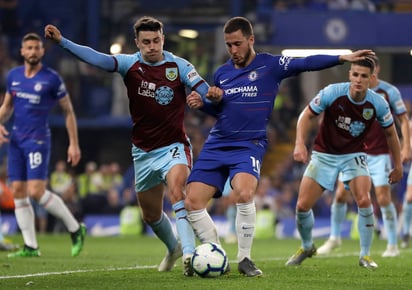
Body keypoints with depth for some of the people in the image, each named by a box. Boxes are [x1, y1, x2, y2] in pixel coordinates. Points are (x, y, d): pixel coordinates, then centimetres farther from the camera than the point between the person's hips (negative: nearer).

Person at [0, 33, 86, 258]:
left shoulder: (52, 78, -6)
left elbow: (68, 111, -1)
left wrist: (74, 143, -4)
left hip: (38, 140, -6)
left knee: (36, 191, -16)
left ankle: (75, 229, 0)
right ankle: (30, 247, 7)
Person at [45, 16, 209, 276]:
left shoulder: (179, 66, -9)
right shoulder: (130, 64, -6)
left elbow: (205, 91, -16)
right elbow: (97, 59, -19)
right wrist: (62, 41, -34)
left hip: (174, 146, -4)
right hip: (144, 152, 4)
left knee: (177, 189, -33)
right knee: (151, 215, 16)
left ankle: (189, 254, -38)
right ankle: (174, 249, 45)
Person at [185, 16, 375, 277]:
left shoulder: (270, 65, -2)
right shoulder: (222, 73, 12)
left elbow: (306, 63, -13)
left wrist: (342, 58, -24)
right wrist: (203, 103, 3)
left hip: (249, 146, -5)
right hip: (216, 145, 5)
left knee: (244, 193, -31)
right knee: (192, 202, -7)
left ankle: (244, 259, -14)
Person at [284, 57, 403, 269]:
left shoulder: (378, 104, -15)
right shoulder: (332, 93, -21)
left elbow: (390, 133, 2)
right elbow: (307, 115, -9)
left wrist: (398, 166, 8)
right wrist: (300, 143, -24)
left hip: (353, 155, 0)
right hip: (324, 154, 0)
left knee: (364, 200, -24)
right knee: (303, 205, -5)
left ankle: (365, 255, -7)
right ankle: (307, 247, 25)